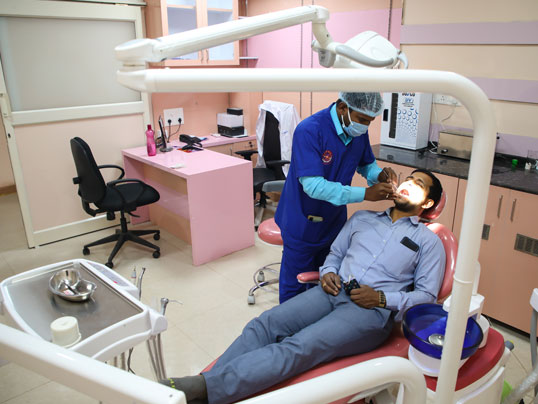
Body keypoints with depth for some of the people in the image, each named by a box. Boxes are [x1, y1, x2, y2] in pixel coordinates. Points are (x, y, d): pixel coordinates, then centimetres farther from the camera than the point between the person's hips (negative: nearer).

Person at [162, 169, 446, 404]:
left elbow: (426, 295, 4)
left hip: (373, 311, -4)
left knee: (299, 347, -29)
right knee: (265, 324, -21)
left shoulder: (429, 242, 11)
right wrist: (328, 272, 1)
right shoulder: (362, 219, 22)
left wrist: (382, 298, -11)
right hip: (333, 291, 5)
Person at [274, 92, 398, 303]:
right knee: (295, 287, 11)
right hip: (303, 224, -6)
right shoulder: (309, 131, -27)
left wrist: (379, 175, -13)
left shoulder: (358, 131, -5)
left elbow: (367, 164, 12)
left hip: (334, 221, 6)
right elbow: (313, 185, -33)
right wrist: (366, 193, -35)